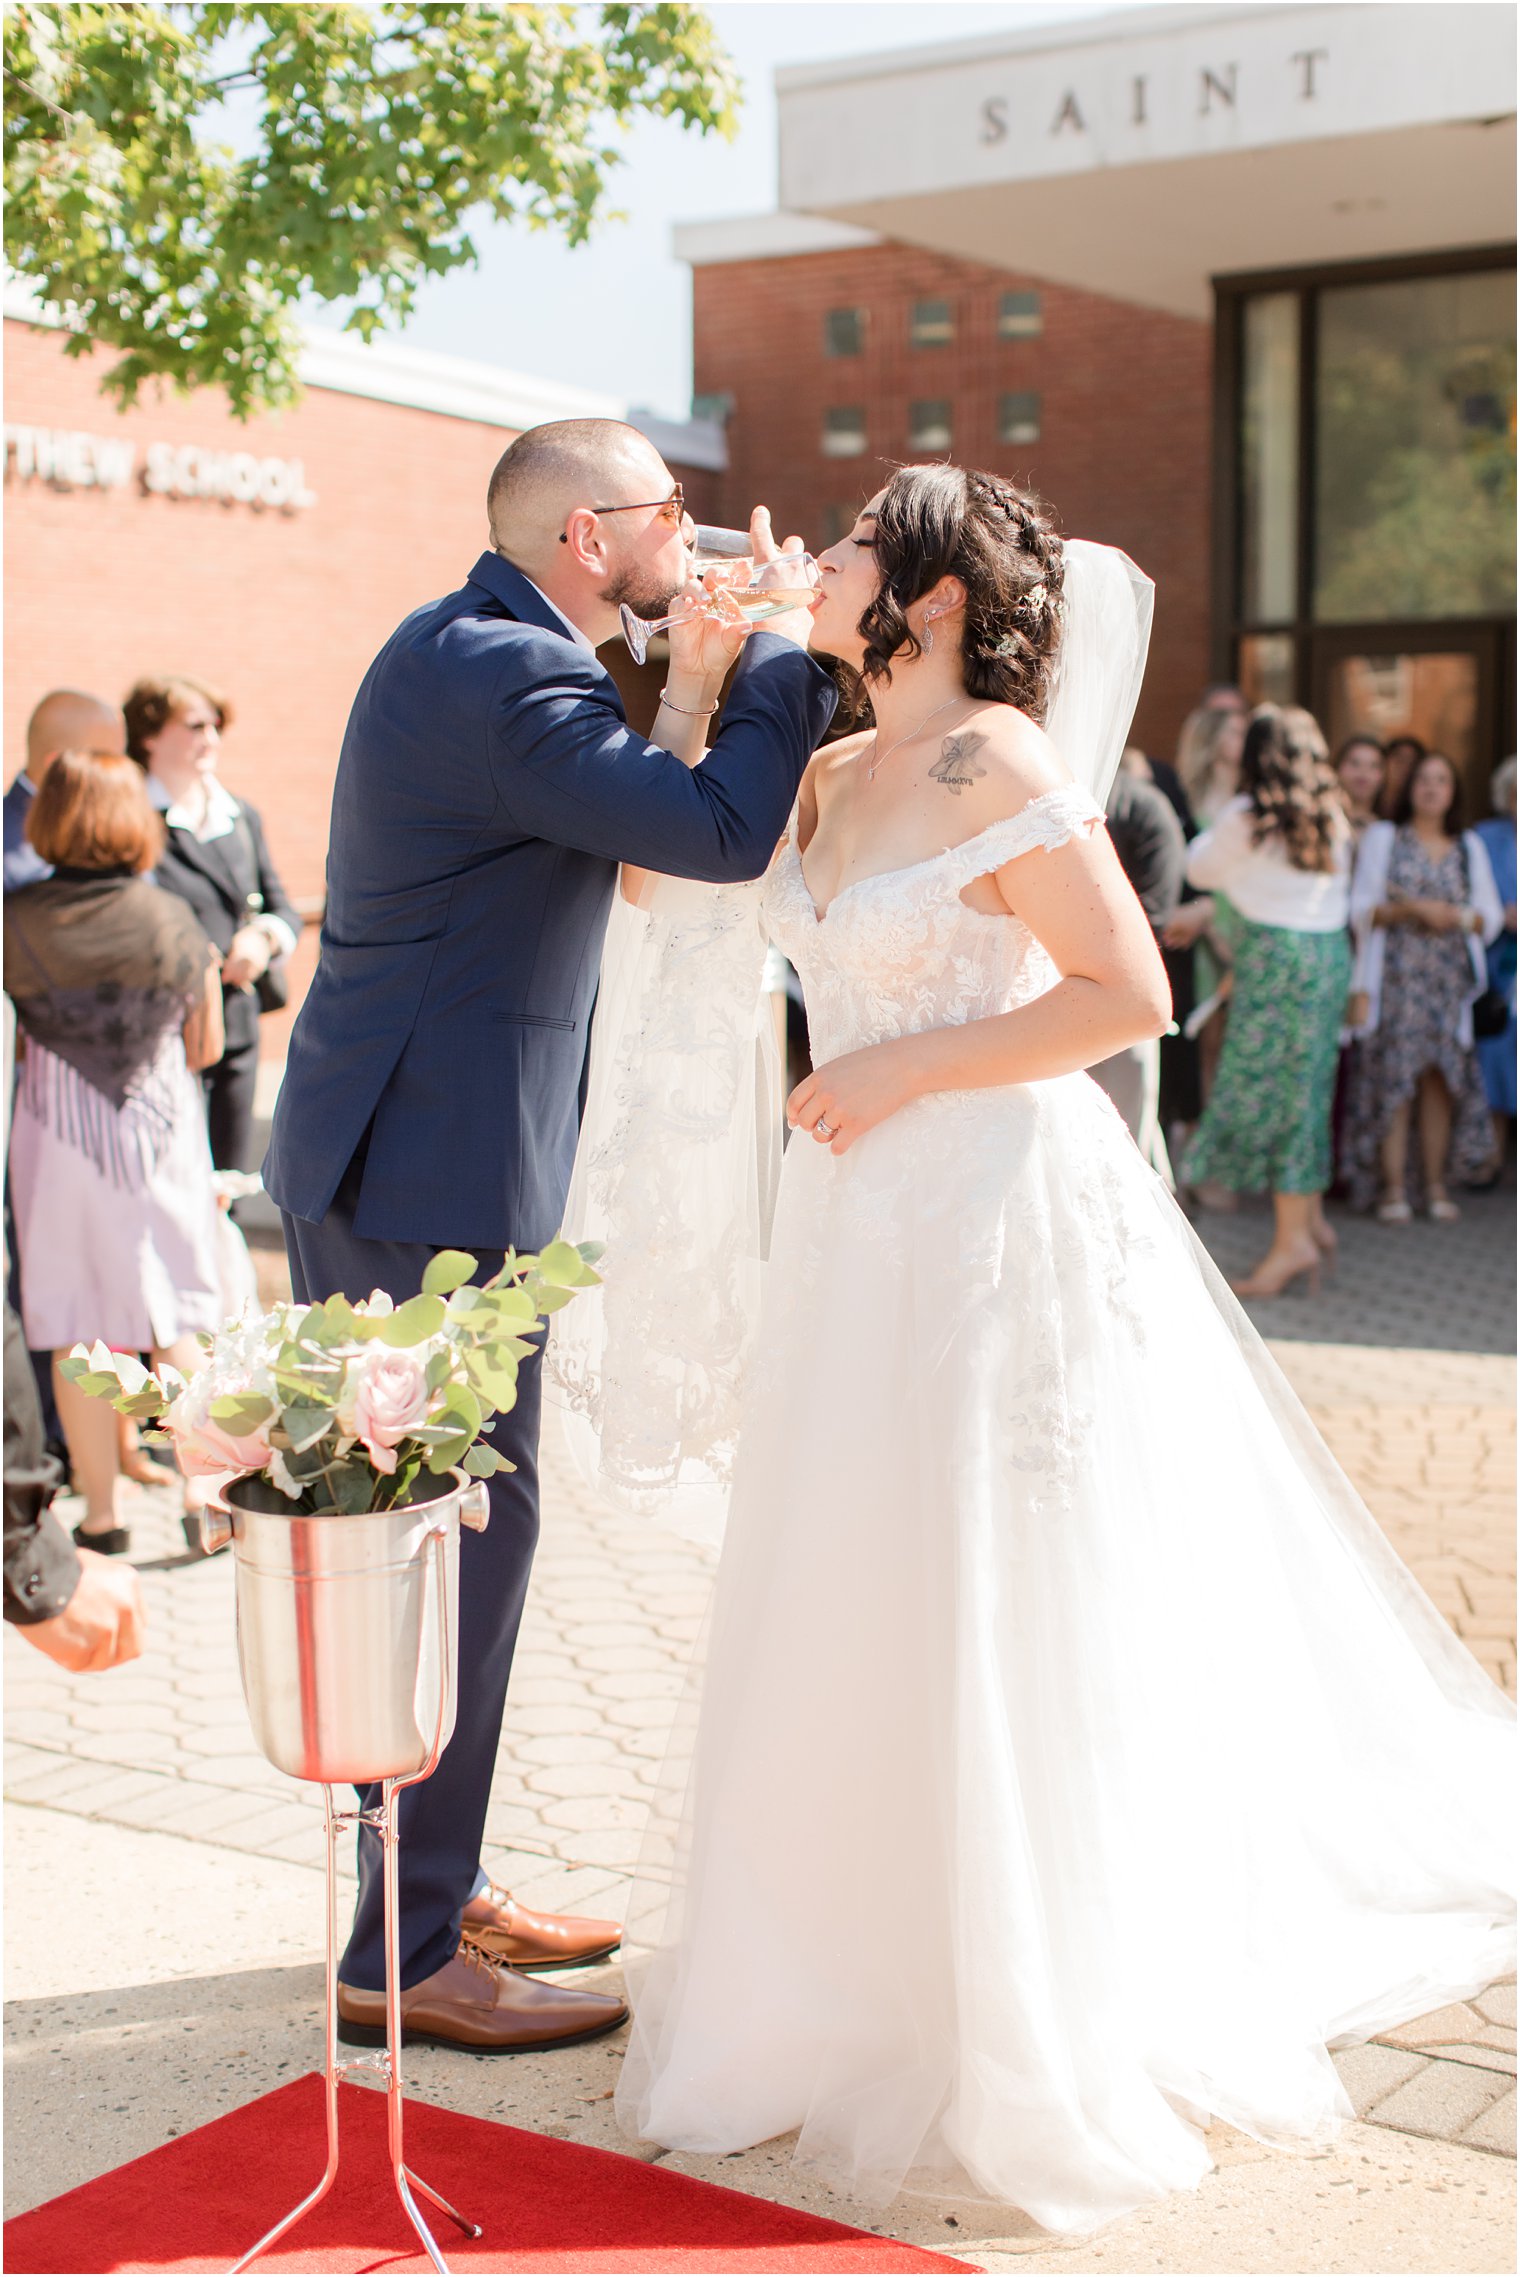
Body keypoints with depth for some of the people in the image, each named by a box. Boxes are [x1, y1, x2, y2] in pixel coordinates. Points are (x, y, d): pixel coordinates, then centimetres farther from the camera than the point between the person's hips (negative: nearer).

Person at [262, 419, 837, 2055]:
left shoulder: (458, 645, 15)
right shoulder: (505, 677, -17)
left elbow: (630, 816, 18)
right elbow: (723, 836, -22)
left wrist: (693, 681, 8)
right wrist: (781, 644, -9)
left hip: (368, 1156, 11)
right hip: (433, 1173, -11)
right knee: (462, 1534, -3)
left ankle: (432, 1886, 29)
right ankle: (403, 1955, 8)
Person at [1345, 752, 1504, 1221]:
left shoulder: (1470, 847, 15)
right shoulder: (1382, 838, 8)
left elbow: (1491, 916, 11)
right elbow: (1361, 909, 0)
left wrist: (1456, 916, -9)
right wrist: (1412, 910, -14)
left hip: (1449, 982, 3)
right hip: (1396, 977, -3)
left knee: (1441, 1080, 1)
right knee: (1393, 1080, -8)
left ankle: (1436, 1185, 8)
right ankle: (1393, 1188, -3)